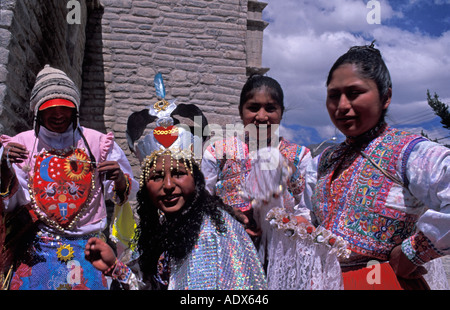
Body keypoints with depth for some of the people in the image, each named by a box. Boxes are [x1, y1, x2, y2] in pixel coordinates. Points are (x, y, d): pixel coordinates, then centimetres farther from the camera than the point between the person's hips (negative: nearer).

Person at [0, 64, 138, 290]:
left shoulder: (97, 142, 0)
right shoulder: (21, 144, 3)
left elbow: (125, 195, 1)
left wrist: (119, 179, -21)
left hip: (86, 247, 0)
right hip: (36, 250, 1)